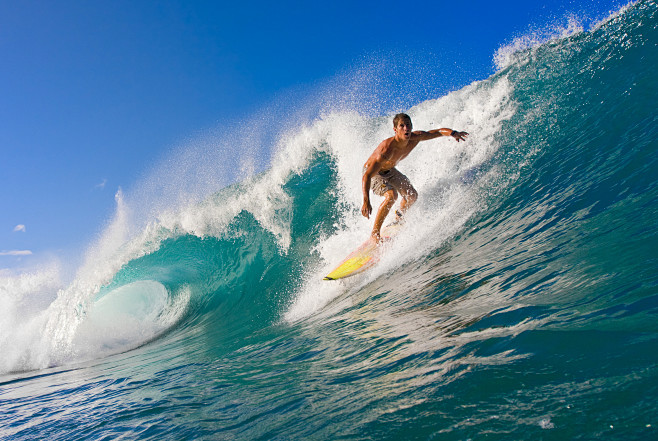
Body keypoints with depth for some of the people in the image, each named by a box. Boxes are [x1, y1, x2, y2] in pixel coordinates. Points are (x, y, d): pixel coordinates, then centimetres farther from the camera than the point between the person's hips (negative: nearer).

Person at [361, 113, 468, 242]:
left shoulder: (416, 138, -22)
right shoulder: (386, 149, -42)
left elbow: (439, 131, -7)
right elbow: (367, 176, -44)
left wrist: (453, 133, -29)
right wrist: (366, 202, -55)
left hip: (389, 170, 7)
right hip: (372, 172, -7)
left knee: (412, 196, 9)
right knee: (391, 195, -31)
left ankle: (398, 220, 39)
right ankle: (375, 233, -19)